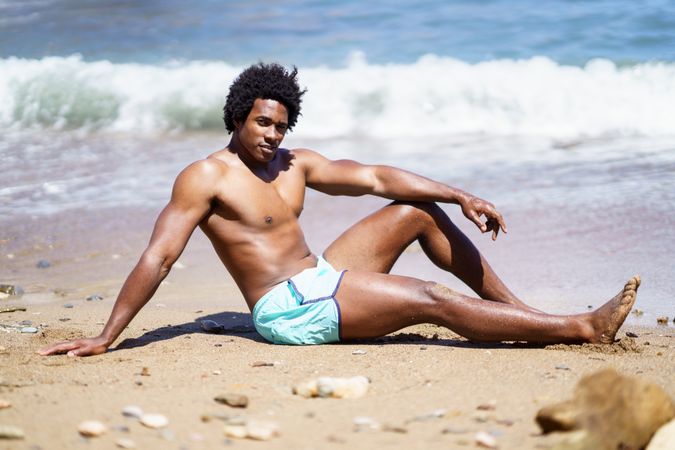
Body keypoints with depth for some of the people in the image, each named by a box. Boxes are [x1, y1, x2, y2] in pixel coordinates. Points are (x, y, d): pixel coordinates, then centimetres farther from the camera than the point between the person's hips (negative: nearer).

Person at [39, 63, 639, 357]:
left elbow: (375, 177, 11)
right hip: (289, 309, -8)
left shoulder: (295, 164, 13)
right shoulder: (206, 177, -8)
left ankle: (517, 308, 13)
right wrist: (106, 338, -19)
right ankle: (583, 329, -16)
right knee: (432, 300, -17)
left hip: (321, 279, 9)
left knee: (419, 211, 6)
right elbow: (158, 258, -13)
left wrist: (462, 197, 2)